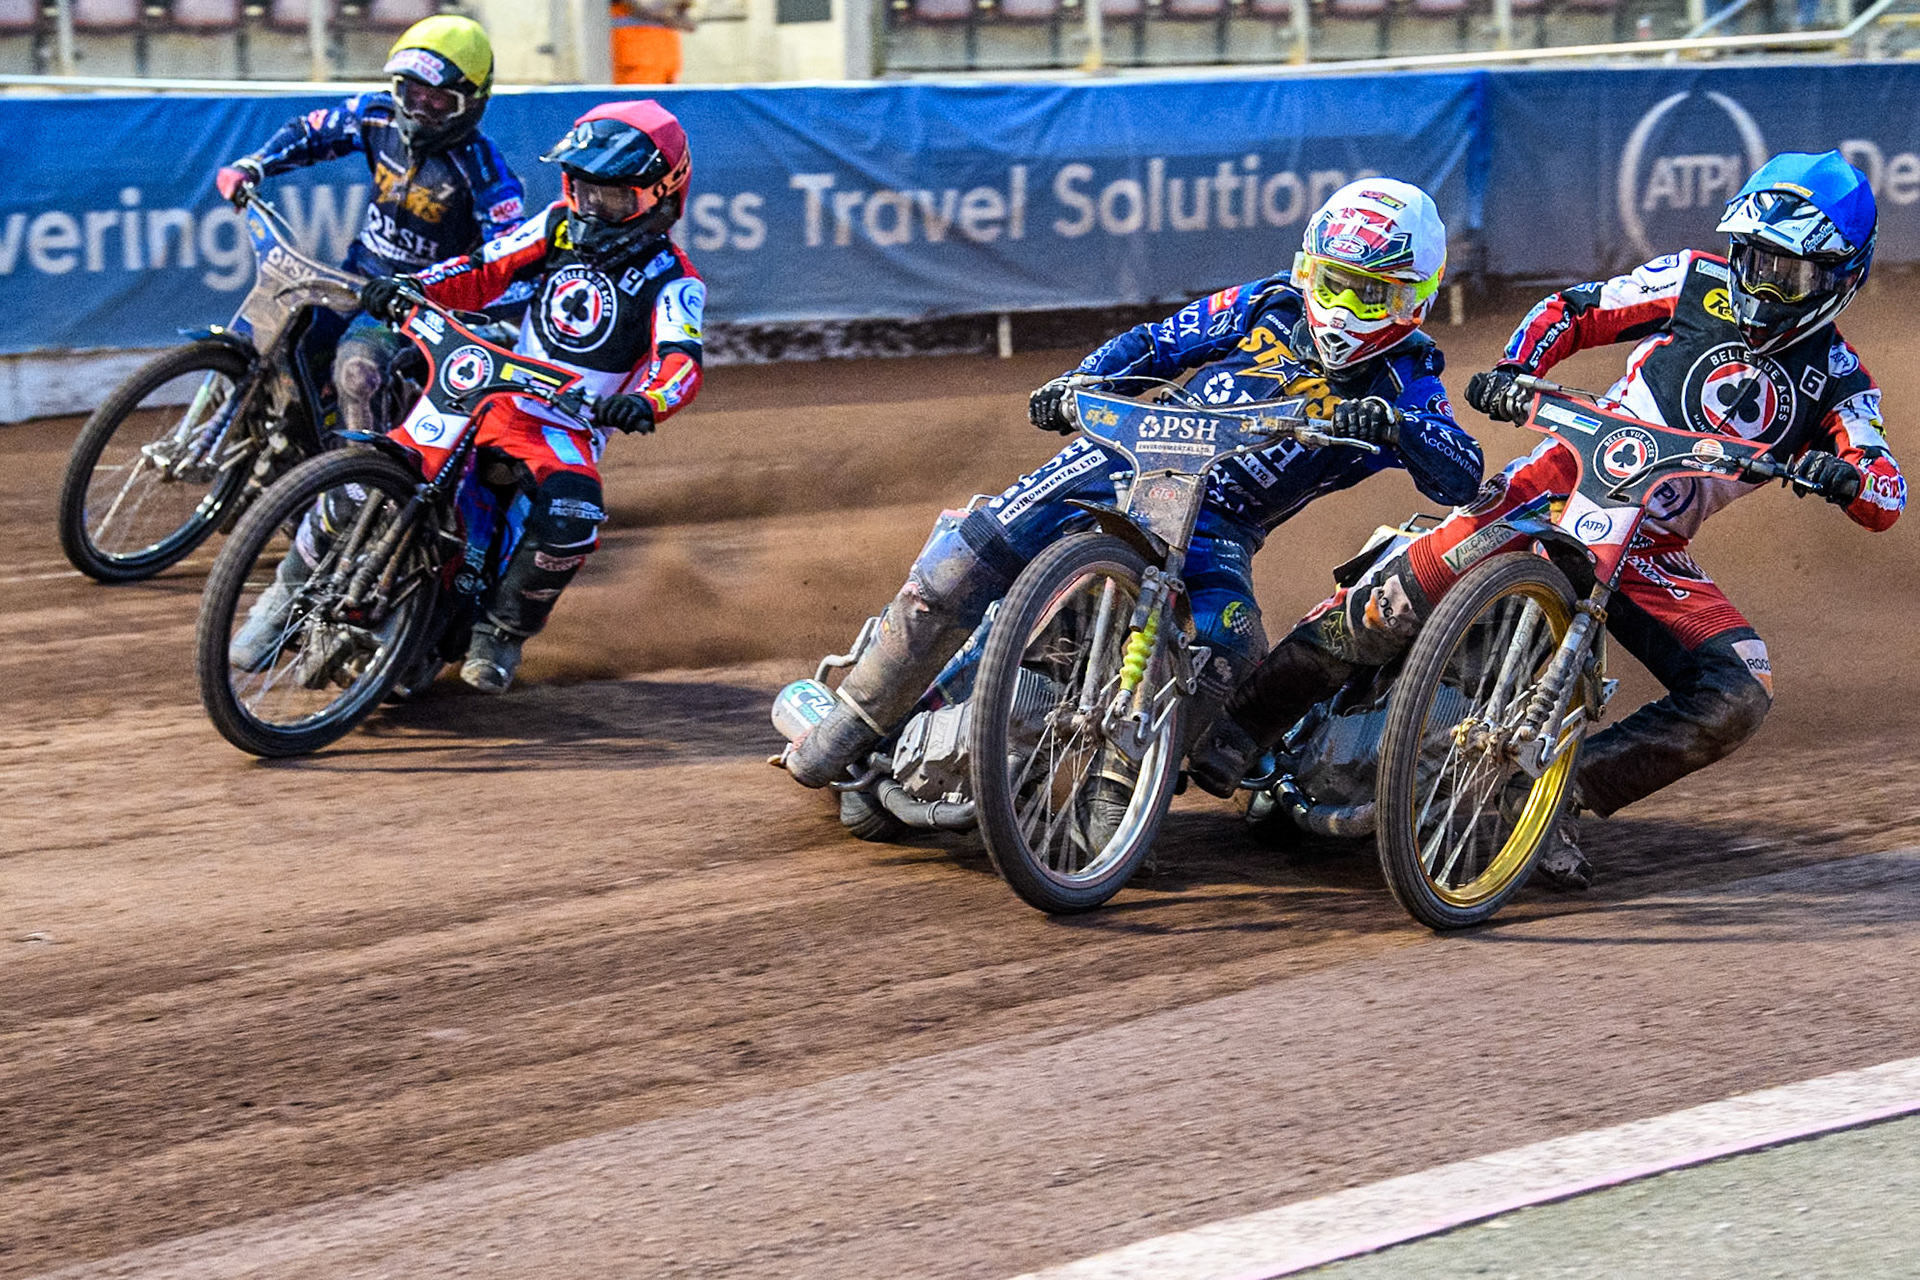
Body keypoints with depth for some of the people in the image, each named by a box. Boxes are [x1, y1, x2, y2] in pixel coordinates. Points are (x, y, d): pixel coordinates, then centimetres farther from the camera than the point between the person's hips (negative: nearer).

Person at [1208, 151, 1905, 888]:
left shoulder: (1837, 381, 6)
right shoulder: (1695, 283, 5)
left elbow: (1886, 501, -5)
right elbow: (1570, 312, 10)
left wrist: (1844, 475, -29)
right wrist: (1515, 371, -11)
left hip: (1657, 556, 2)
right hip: (1569, 481, -2)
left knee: (1739, 699, -19)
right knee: (1421, 584, -24)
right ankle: (1243, 721, -15)